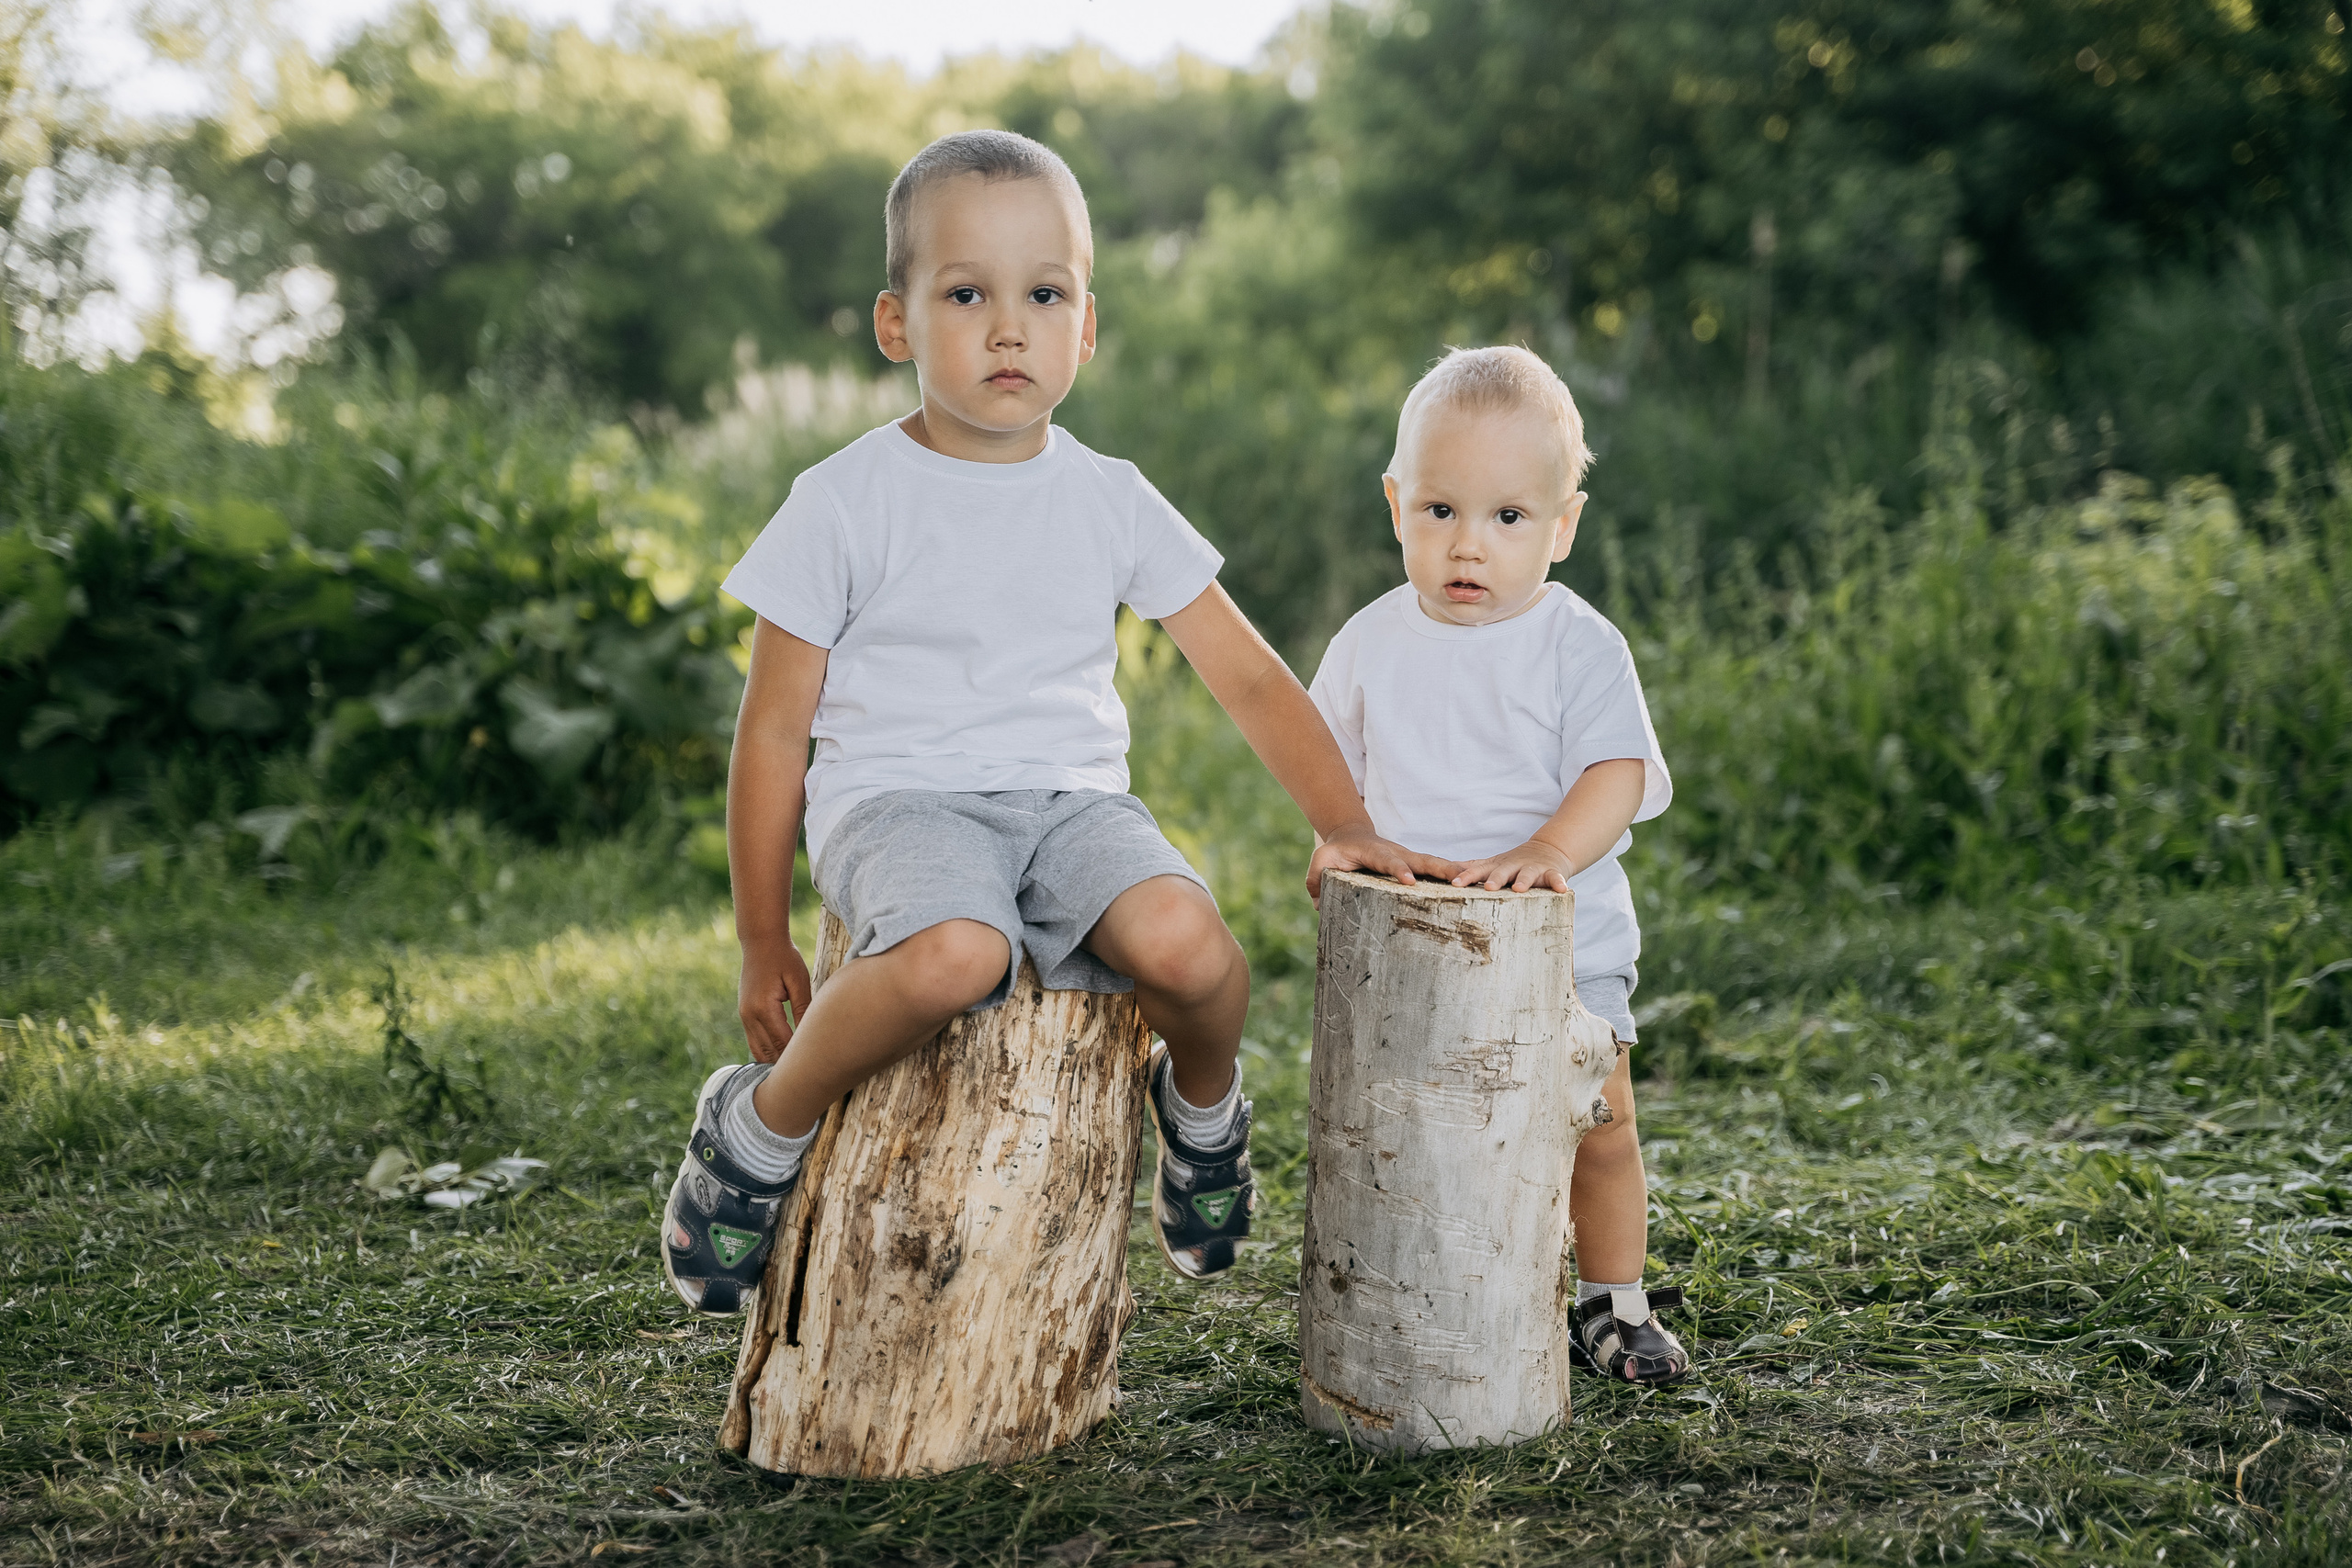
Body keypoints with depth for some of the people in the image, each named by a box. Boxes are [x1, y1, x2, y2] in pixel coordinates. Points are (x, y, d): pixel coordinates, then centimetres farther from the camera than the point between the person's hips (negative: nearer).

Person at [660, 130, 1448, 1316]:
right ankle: (758, 1129, -9)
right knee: (954, 954, -38)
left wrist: (1347, 829, 4)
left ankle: (1202, 1105, 8)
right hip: (898, 801, -3)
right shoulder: (844, 503, -1)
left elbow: (1248, 678, 12)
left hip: (1073, 802, 3)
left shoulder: (1113, 502, 8)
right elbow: (774, 729, 2)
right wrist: (763, 947, 3)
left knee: (1186, 945, -29)